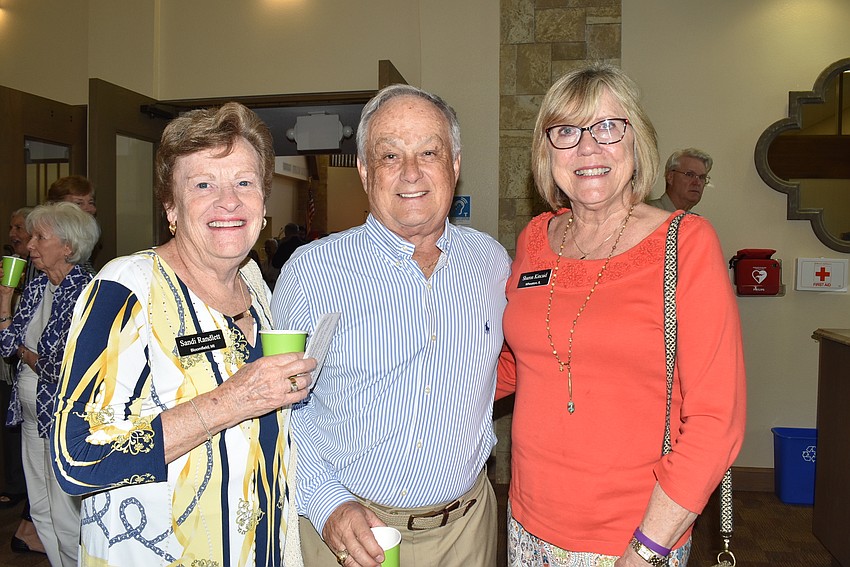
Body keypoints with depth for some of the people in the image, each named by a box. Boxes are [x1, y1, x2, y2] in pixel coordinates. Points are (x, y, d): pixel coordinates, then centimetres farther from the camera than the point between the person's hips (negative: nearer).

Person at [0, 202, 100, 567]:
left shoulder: (85, 292, -19)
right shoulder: (36, 286, 6)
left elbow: (65, 366, -23)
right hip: (32, 413, 8)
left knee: (65, 517, 5)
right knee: (40, 512, 19)